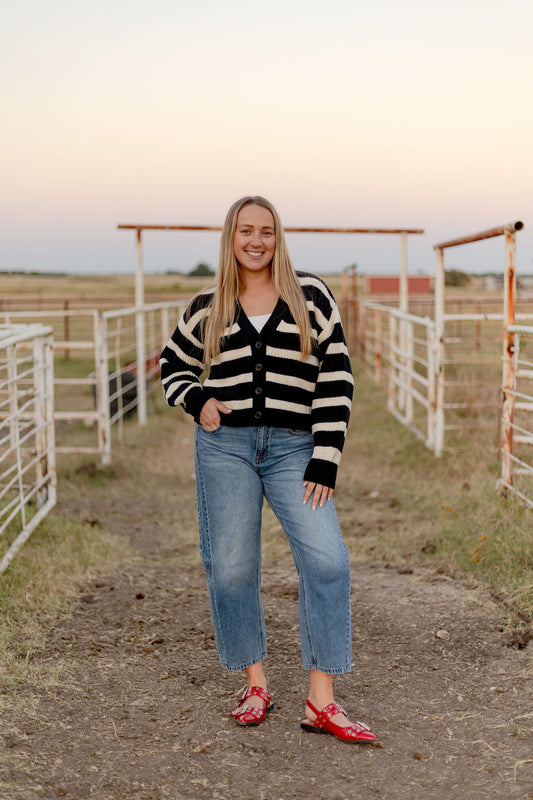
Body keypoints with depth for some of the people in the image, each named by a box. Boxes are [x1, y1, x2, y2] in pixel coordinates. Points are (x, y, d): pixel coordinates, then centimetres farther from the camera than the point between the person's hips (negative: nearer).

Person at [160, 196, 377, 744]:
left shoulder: (310, 297, 3)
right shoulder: (206, 308, 8)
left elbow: (335, 380, 0)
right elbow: (173, 365, 23)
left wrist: (324, 461, -6)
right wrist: (196, 402, 1)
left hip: (293, 450, -1)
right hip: (224, 447, 2)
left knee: (326, 560, -14)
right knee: (231, 567, 3)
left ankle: (320, 703, -6)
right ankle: (255, 684, 21)